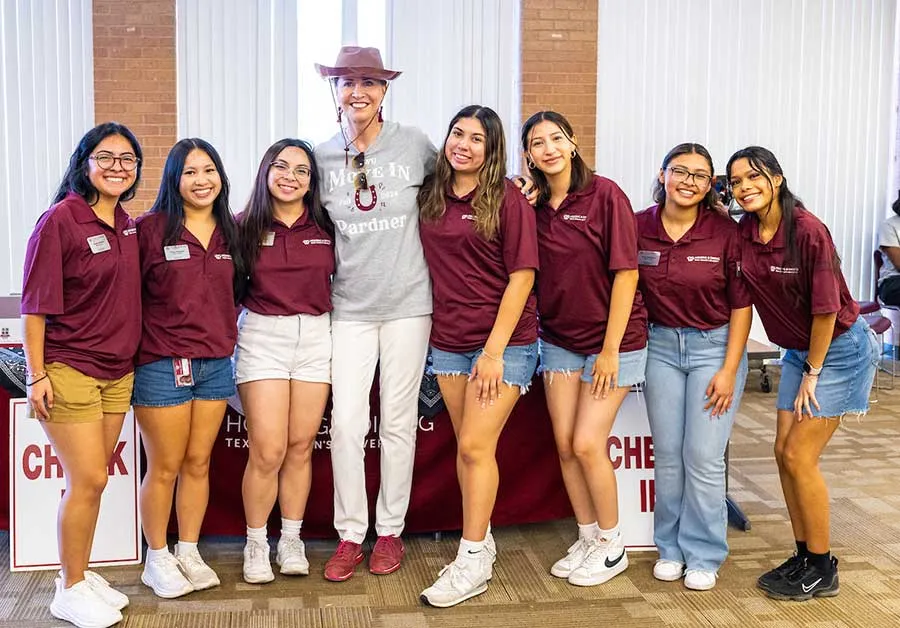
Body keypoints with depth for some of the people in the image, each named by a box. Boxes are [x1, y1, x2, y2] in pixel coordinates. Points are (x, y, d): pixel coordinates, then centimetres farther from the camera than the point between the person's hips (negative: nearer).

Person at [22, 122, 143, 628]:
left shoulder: (129, 226, 8)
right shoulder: (60, 220, -11)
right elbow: (36, 304, -12)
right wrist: (37, 373, -15)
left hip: (118, 372, 6)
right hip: (69, 370, -6)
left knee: (93, 480, 12)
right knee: (88, 480, -5)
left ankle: (81, 573, 26)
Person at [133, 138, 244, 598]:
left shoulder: (231, 231, 7)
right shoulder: (150, 228, -9)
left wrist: (225, 330, 8)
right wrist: (145, 339, -9)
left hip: (216, 364, 5)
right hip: (162, 366, -5)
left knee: (198, 463, 12)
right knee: (165, 468, 5)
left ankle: (189, 553, 26)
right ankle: (157, 560, 21)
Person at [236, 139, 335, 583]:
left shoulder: (325, 228, 4)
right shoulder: (245, 228, -1)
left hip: (315, 337, 2)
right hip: (262, 337, -2)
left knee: (300, 445, 6)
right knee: (268, 451, -6)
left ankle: (291, 540, 22)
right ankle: (256, 544, 14)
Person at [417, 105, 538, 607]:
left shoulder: (508, 199, -9)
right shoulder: (432, 197, 6)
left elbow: (522, 277, -12)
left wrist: (495, 350, -16)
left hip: (503, 342, -5)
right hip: (448, 341, 5)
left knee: (475, 445, -6)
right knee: (467, 446, 12)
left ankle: (473, 563, 5)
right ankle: (481, 541, 26)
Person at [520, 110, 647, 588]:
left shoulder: (604, 194, -13)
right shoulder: (532, 206, 3)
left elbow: (626, 273, -14)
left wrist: (611, 349, -15)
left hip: (613, 339, -5)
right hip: (559, 339, 5)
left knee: (587, 444, -7)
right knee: (564, 445, 6)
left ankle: (612, 546, 14)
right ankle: (587, 538, 25)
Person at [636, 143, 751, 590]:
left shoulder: (725, 232, -11)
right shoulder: (639, 228, -5)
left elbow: (741, 305, -7)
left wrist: (729, 371, -9)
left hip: (715, 347, -2)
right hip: (661, 346, 3)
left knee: (703, 458, -3)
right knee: (667, 454, 8)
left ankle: (703, 555, 13)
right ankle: (671, 548, 24)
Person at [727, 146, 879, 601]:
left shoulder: (808, 231, -24)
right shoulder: (743, 233, -5)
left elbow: (825, 308, -20)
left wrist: (812, 373, -13)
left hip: (838, 348, -7)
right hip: (797, 350, 7)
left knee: (799, 456, -7)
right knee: (783, 452, 7)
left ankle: (822, 570, 9)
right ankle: (805, 556, 22)